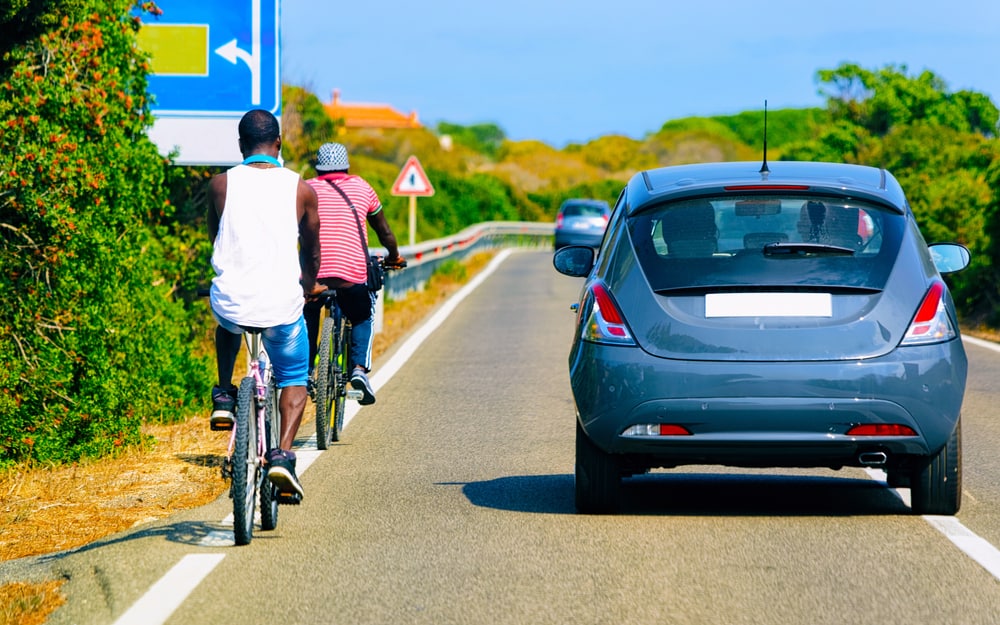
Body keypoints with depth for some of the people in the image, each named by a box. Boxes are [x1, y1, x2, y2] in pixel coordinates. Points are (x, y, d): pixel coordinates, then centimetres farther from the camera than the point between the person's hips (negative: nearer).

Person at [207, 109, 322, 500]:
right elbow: (313, 253, 16)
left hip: (231, 302, 1)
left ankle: (223, 397, 23)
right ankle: (283, 454, -2)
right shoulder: (301, 189, 3)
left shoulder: (221, 184, 3)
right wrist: (306, 292, 37)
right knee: (294, 379, 20)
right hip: (282, 305, -1)